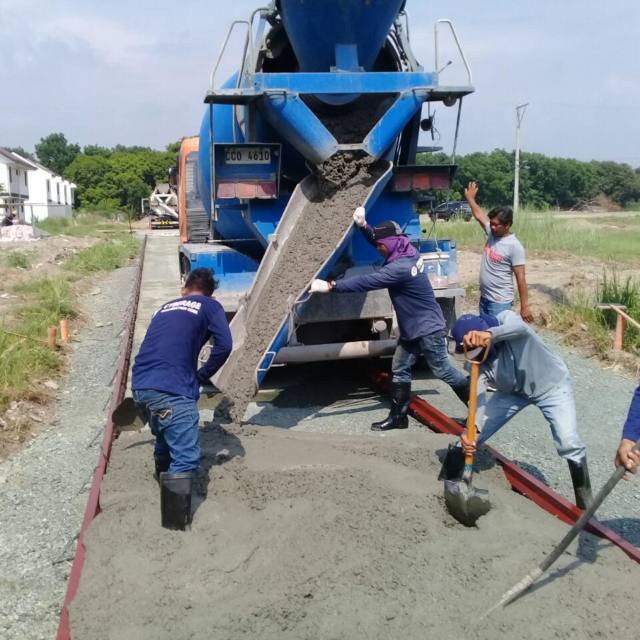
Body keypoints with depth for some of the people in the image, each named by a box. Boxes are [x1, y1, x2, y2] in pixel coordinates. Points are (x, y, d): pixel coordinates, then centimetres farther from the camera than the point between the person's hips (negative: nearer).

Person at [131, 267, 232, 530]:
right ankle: (175, 521, -6)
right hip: (171, 390, -7)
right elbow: (224, 346, -4)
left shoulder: (165, 307, 26)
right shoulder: (210, 306, 10)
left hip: (140, 386, 7)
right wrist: (201, 376, 9)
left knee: (165, 440, 27)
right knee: (186, 458, -3)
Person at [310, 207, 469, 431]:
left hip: (428, 327, -10)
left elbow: (366, 281, -32)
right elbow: (378, 239, 15)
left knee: (442, 370, 3)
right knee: (399, 369, 10)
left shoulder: (400, 267, -29)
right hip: (411, 328, 10)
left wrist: (330, 286, -30)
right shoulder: (407, 253, 1)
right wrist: (363, 225, -5)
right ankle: (398, 416, 18)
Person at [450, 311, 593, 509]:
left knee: (569, 443, -22)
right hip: (513, 392, 4)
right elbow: (478, 400, -28)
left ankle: (585, 505, -2)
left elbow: (520, 327, -55)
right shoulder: (477, 361, -20)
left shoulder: (505, 320, -31)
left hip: (550, 386, -4)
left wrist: (490, 335, -75)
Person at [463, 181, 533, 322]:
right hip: (484, 298, 8)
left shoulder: (514, 246, -18)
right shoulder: (492, 233, 2)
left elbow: (520, 278, -17)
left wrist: (524, 306, -18)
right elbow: (479, 215, 19)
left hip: (500, 302, -8)